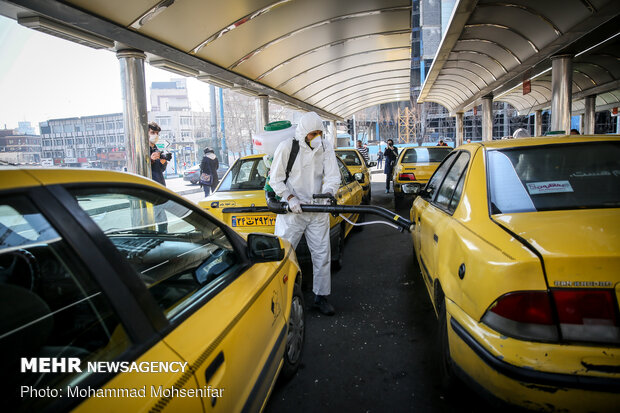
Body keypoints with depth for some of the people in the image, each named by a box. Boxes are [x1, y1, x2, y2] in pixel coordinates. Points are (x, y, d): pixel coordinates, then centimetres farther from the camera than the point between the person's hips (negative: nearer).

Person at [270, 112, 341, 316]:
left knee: (322, 254, 8)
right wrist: (290, 197, -19)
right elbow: (275, 179, -5)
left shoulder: (326, 148, 1)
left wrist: (327, 193, -21)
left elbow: (333, 177, 0)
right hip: (291, 210, -3)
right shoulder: (287, 147, -9)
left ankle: (321, 297, 22)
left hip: (318, 210, 3)